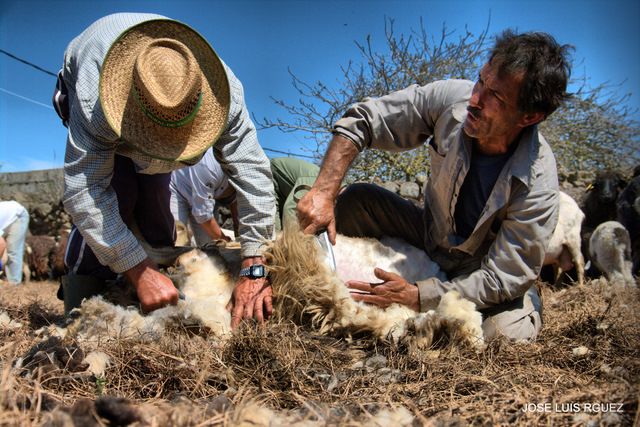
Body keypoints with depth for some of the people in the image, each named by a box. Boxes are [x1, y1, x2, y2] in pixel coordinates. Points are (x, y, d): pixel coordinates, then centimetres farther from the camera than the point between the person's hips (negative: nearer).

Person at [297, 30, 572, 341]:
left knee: (508, 334, -32)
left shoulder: (538, 184, -30)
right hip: (432, 236, 3)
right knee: (357, 199, -17)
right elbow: (360, 121, -17)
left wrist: (416, 296, -31)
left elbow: (504, 277, -25)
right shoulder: (452, 98, -23)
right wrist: (324, 191, -30)